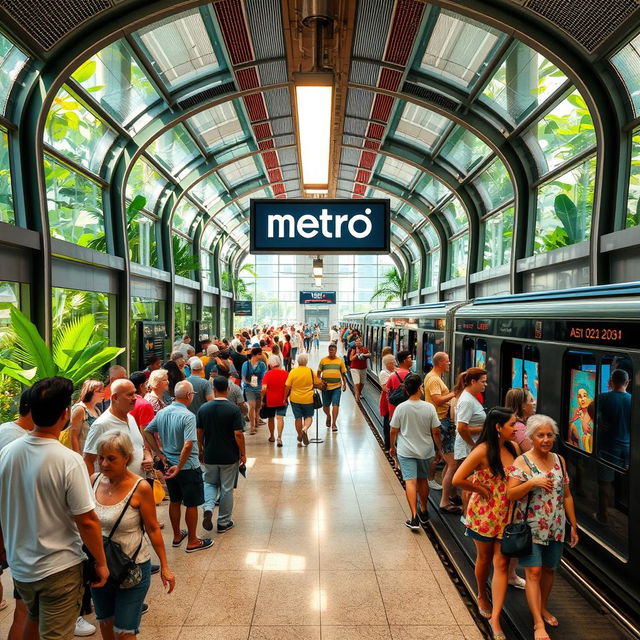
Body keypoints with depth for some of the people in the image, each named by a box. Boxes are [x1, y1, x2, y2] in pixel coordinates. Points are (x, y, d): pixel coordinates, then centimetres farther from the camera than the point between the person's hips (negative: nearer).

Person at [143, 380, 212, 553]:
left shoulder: (162, 413, -1)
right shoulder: (188, 416, -23)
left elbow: (147, 432, 7)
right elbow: (188, 445, -30)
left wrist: (160, 454, 7)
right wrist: (179, 467, -20)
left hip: (169, 465, 7)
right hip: (188, 467, -7)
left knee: (174, 501, 21)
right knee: (191, 504, 8)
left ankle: (177, 536, 36)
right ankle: (192, 541, 20)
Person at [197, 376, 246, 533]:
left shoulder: (203, 408, -5)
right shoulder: (234, 410, -15)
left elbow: (199, 433, 1)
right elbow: (238, 434, -16)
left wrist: (200, 451, 16)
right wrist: (243, 454, -4)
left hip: (209, 456, 3)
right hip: (229, 456, -2)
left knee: (210, 483, 22)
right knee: (227, 488, 11)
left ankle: (208, 508, -3)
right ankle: (224, 522, 21)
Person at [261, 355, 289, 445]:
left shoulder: (268, 374, -10)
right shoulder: (285, 373, -3)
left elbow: (264, 388, -16)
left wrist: (262, 399, -6)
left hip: (270, 400, -1)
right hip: (282, 400, 1)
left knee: (271, 418, 16)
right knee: (280, 418, -3)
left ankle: (272, 437, 32)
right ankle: (279, 437, -18)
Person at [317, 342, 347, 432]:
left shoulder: (340, 360, 4)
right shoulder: (323, 360, 1)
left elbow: (343, 373, 11)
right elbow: (319, 372, 6)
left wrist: (344, 384, 9)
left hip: (337, 386, -1)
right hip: (326, 387, 1)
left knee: (335, 405, -8)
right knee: (325, 406, 12)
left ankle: (334, 424, 0)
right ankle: (328, 417, 42)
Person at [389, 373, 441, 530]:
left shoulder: (400, 408, -12)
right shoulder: (429, 407, -11)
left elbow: (393, 431, -5)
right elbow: (436, 431, -6)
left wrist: (392, 446, 11)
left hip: (406, 451, -2)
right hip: (425, 451, 2)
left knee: (410, 482, -1)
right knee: (423, 480, 19)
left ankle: (414, 517, -9)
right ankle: (424, 512, 34)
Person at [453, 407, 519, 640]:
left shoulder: (513, 447, -3)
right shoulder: (483, 451, -22)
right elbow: (458, 479, -26)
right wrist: (481, 490, -15)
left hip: (506, 514, 4)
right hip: (484, 513, -4)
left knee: (501, 563, 5)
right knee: (484, 558, 17)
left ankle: (495, 617, 14)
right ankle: (482, 597, 43)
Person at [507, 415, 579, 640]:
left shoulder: (559, 460, 3)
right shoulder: (522, 461, -11)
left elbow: (567, 495, 10)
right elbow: (510, 494, -16)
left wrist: (573, 526, 11)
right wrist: (532, 482, -29)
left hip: (556, 527, 5)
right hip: (531, 527, -5)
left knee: (549, 569, 17)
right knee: (534, 571, -5)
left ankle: (543, 608, 38)